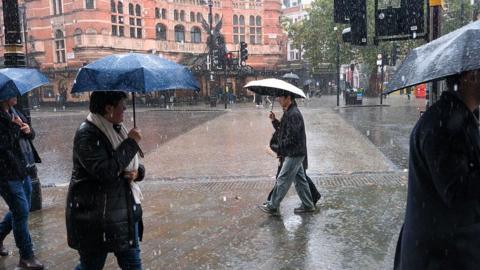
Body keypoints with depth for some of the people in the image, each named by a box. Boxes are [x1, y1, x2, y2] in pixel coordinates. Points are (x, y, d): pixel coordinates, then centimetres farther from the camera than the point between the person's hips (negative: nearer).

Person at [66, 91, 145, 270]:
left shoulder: (117, 129, 8)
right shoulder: (87, 134, -17)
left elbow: (133, 164, 18)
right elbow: (106, 171, -28)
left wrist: (137, 172, -6)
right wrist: (131, 143, -21)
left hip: (126, 211, 8)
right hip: (95, 217, -7)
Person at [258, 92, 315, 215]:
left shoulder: (294, 114, -20)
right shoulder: (288, 113, 13)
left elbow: (292, 137, -24)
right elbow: (282, 130, 16)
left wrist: (278, 149, -14)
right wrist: (274, 121, 1)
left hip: (294, 154, -10)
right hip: (295, 153, 10)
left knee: (282, 180, -3)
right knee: (300, 179, 15)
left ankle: (272, 206, 5)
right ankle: (308, 205, 24)